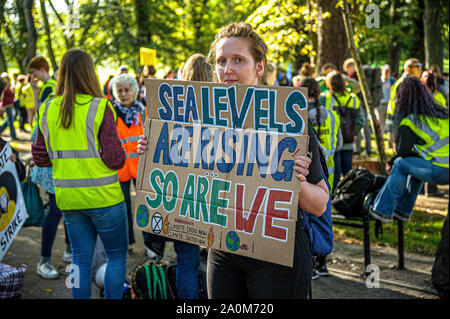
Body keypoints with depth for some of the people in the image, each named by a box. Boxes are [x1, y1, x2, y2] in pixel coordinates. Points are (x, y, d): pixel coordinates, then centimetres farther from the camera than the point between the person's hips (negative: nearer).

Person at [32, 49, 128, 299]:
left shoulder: (48, 110, 1)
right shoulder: (99, 108, -14)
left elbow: (40, 158, 7)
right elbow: (115, 159, -17)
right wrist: (120, 155, 5)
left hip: (67, 198, 5)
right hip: (102, 197, -5)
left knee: (81, 258, 15)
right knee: (117, 255, 12)